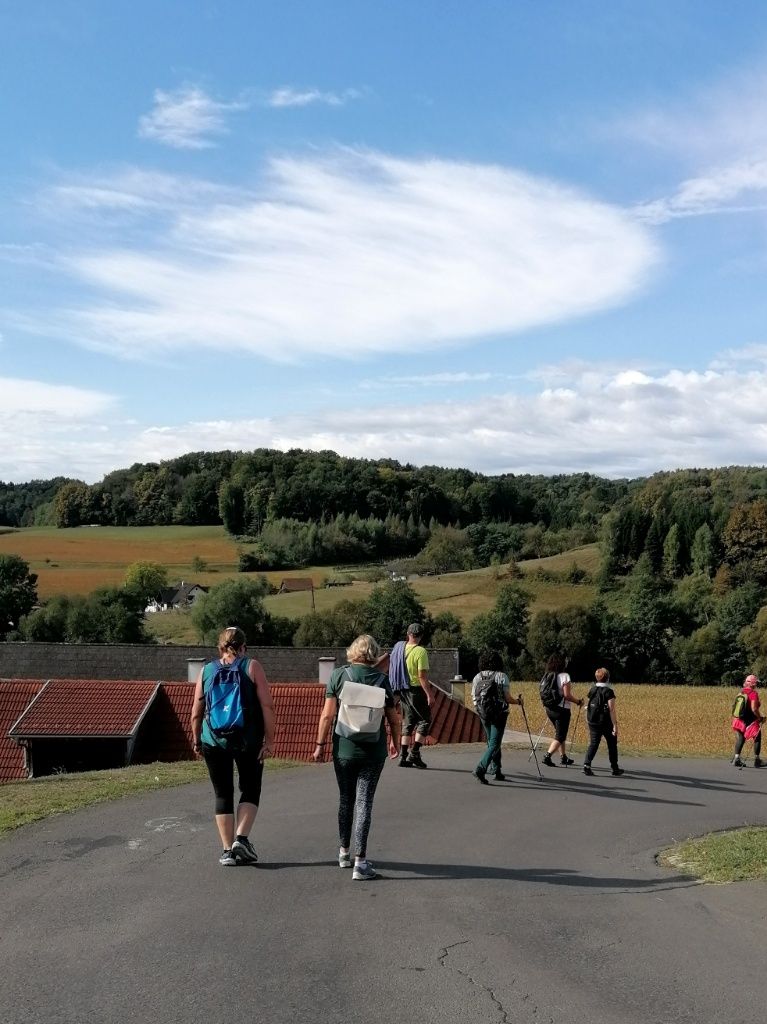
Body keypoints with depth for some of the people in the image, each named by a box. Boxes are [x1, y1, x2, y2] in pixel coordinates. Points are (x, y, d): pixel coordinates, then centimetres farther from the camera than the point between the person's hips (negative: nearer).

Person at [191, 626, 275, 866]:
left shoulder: (206, 671, 5)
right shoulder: (252, 667, -2)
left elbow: (196, 712, 5)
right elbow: (267, 706, -9)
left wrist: (196, 740, 17)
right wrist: (269, 740, -5)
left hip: (214, 741, 2)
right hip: (248, 741, -2)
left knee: (223, 794, 11)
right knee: (250, 790, 13)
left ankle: (227, 850, 10)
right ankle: (241, 839, -2)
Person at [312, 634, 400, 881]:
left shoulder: (339, 675, -4)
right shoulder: (381, 679, -3)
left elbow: (328, 715, -7)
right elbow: (393, 719, 3)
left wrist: (320, 744, 1)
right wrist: (396, 743, 19)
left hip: (344, 749, 1)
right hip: (373, 751, -1)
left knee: (346, 800, 17)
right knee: (364, 803, 1)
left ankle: (345, 852, 31)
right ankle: (360, 862, -3)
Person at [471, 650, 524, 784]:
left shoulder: (477, 677, 3)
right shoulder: (501, 676, -9)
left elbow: (473, 697, 5)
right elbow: (507, 698, -10)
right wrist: (518, 701, 10)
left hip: (483, 714, 5)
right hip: (499, 714, -5)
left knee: (492, 742, 19)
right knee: (494, 744, -4)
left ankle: (497, 771, 24)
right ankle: (480, 769, -20)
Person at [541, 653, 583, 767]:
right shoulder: (564, 676, -15)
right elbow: (567, 695, -19)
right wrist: (579, 702, -6)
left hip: (550, 709, 7)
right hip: (562, 710, -7)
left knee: (560, 733, 22)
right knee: (560, 736, -1)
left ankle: (563, 757, 29)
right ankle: (547, 757, -13)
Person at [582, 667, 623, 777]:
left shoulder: (592, 690, 5)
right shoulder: (609, 691, -12)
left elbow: (588, 707, 8)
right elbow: (611, 710, -15)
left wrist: (588, 721, 17)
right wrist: (615, 725, -14)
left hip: (593, 722, 4)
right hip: (606, 723, -4)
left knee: (593, 743, 5)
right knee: (612, 745, 12)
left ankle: (586, 764, -15)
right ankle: (615, 768, 20)